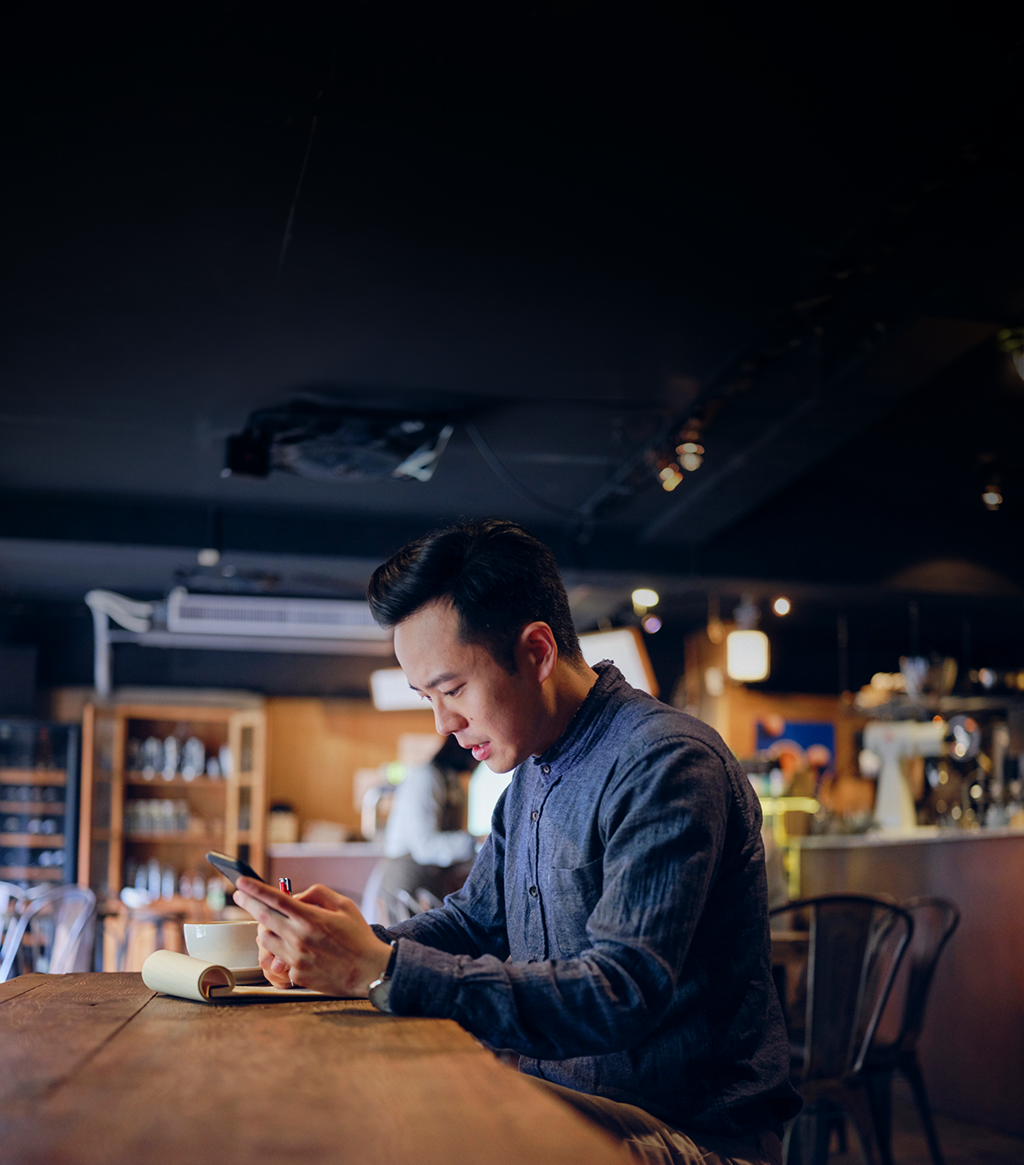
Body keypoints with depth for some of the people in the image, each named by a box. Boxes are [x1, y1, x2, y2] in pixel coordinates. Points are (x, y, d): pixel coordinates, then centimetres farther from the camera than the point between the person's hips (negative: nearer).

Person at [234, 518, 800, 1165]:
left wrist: (381, 968, -31)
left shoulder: (667, 765, -21)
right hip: (566, 1101, 8)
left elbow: (618, 998, -29)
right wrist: (361, 939, -2)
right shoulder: (533, 772, 11)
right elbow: (474, 918, 20)